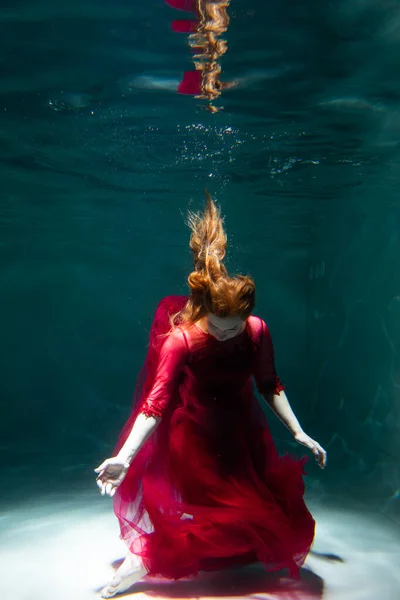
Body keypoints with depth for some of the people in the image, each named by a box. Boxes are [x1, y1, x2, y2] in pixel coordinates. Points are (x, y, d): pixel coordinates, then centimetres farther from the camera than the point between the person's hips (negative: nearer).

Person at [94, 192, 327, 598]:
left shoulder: (257, 332, -13)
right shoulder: (181, 340, -24)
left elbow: (270, 386, 2)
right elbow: (155, 404, -28)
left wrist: (299, 433, 3)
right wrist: (125, 456, -39)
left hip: (243, 438, 5)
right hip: (196, 439, -5)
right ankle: (144, 559, 1)